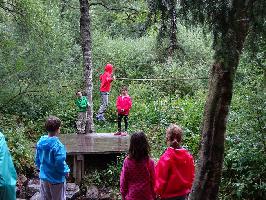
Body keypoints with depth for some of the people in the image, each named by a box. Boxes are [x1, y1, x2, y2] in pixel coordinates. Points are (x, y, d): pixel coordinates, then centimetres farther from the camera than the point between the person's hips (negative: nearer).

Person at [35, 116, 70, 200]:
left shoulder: (40, 142, -3)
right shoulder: (57, 144, -24)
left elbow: (37, 159, 7)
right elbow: (60, 163, -22)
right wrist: (66, 171, -5)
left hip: (44, 177, 6)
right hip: (56, 179, -6)